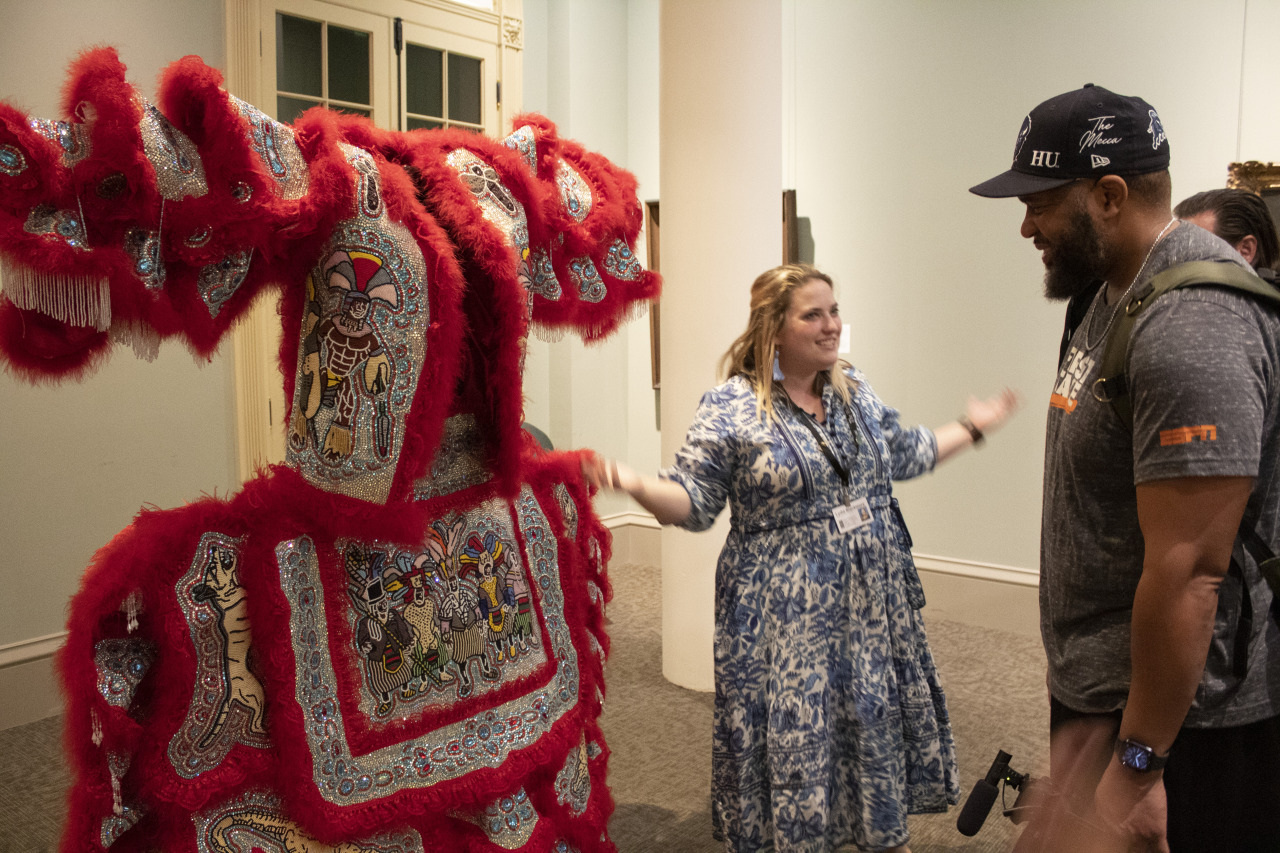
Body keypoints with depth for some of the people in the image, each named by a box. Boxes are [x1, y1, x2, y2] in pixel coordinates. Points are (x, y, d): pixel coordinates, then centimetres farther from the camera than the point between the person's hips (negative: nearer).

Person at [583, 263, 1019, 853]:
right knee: (796, 737, 4)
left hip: (873, 599, 6)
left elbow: (905, 455, 21)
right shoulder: (729, 409, -11)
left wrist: (971, 427, 26)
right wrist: (634, 484, -30)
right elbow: (693, 502, -12)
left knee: (879, 720, 17)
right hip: (787, 615, -6)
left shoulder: (856, 393, 7)